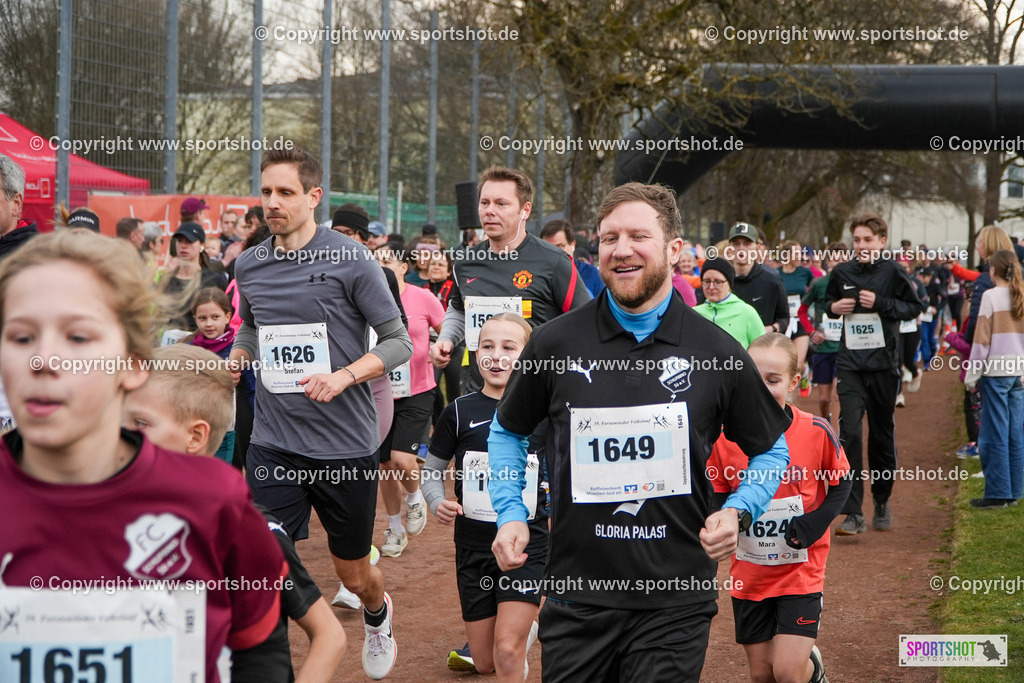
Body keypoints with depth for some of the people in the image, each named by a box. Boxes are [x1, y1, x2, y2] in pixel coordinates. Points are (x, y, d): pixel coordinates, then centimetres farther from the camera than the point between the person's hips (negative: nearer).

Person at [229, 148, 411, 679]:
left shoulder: (350, 260, -8)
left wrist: (343, 377, -20)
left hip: (346, 445, -2)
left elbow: (398, 341, -6)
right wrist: (230, 365, 4)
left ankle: (377, 616, 48)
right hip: (274, 444, 3)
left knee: (353, 573, 14)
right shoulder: (249, 266, 5)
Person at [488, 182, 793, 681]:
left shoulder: (718, 353, -1)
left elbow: (770, 449, 13)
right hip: (577, 597, 1)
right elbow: (507, 431, 16)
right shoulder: (554, 344, 0)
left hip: (675, 604, -1)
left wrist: (738, 512, -3)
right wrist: (511, 512, 2)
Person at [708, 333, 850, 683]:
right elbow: (716, 497, 4)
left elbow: (841, 485, 3)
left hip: (801, 567, -2)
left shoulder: (816, 432, -11)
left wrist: (813, 525, -13)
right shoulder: (725, 437, -7)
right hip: (749, 572, 3)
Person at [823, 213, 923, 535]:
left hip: (884, 364, -1)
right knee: (849, 432, -12)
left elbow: (914, 307, 0)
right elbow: (829, 301, 21)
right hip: (850, 366, 1)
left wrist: (881, 303, -14)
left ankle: (882, 502, 29)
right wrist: (833, 307, -2)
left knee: (882, 434, 9)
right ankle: (853, 514, -14)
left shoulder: (891, 271, -2)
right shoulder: (842, 272, 5)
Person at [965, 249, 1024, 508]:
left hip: (996, 371, -5)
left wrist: (973, 374, -3)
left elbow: (982, 339, -9)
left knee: (995, 434, -1)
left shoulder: (991, 297, -8)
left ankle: (997, 493, 0)